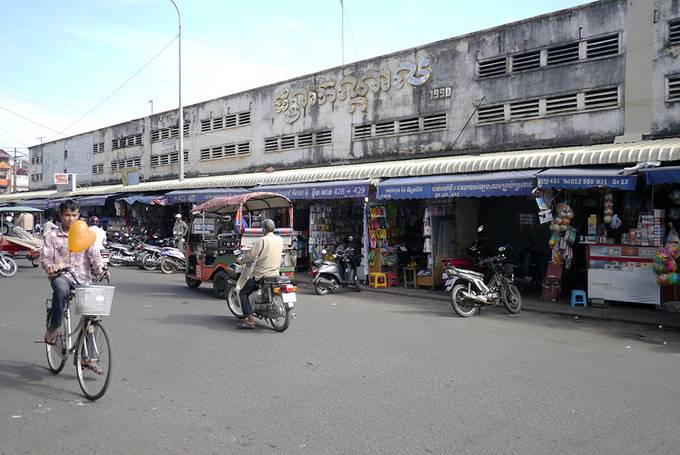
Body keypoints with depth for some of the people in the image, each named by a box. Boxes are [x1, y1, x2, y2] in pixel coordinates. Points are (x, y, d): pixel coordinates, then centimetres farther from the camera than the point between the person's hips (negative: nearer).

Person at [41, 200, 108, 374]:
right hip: (61, 275, -3)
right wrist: (50, 266, -19)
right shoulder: (52, 236, 8)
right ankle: (53, 328, -17)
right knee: (61, 289, -40)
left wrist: (101, 269, -15)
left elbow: (94, 255, 3)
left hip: (82, 278, 3)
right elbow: (45, 257, 3)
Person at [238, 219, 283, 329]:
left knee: (243, 293, 2)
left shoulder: (262, 240, -13)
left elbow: (251, 255, -14)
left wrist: (246, 262, 6)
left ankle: (250, 320, -10)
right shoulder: (280, 240, 6)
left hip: (261, 274, -7)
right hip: (275, 273, 7)